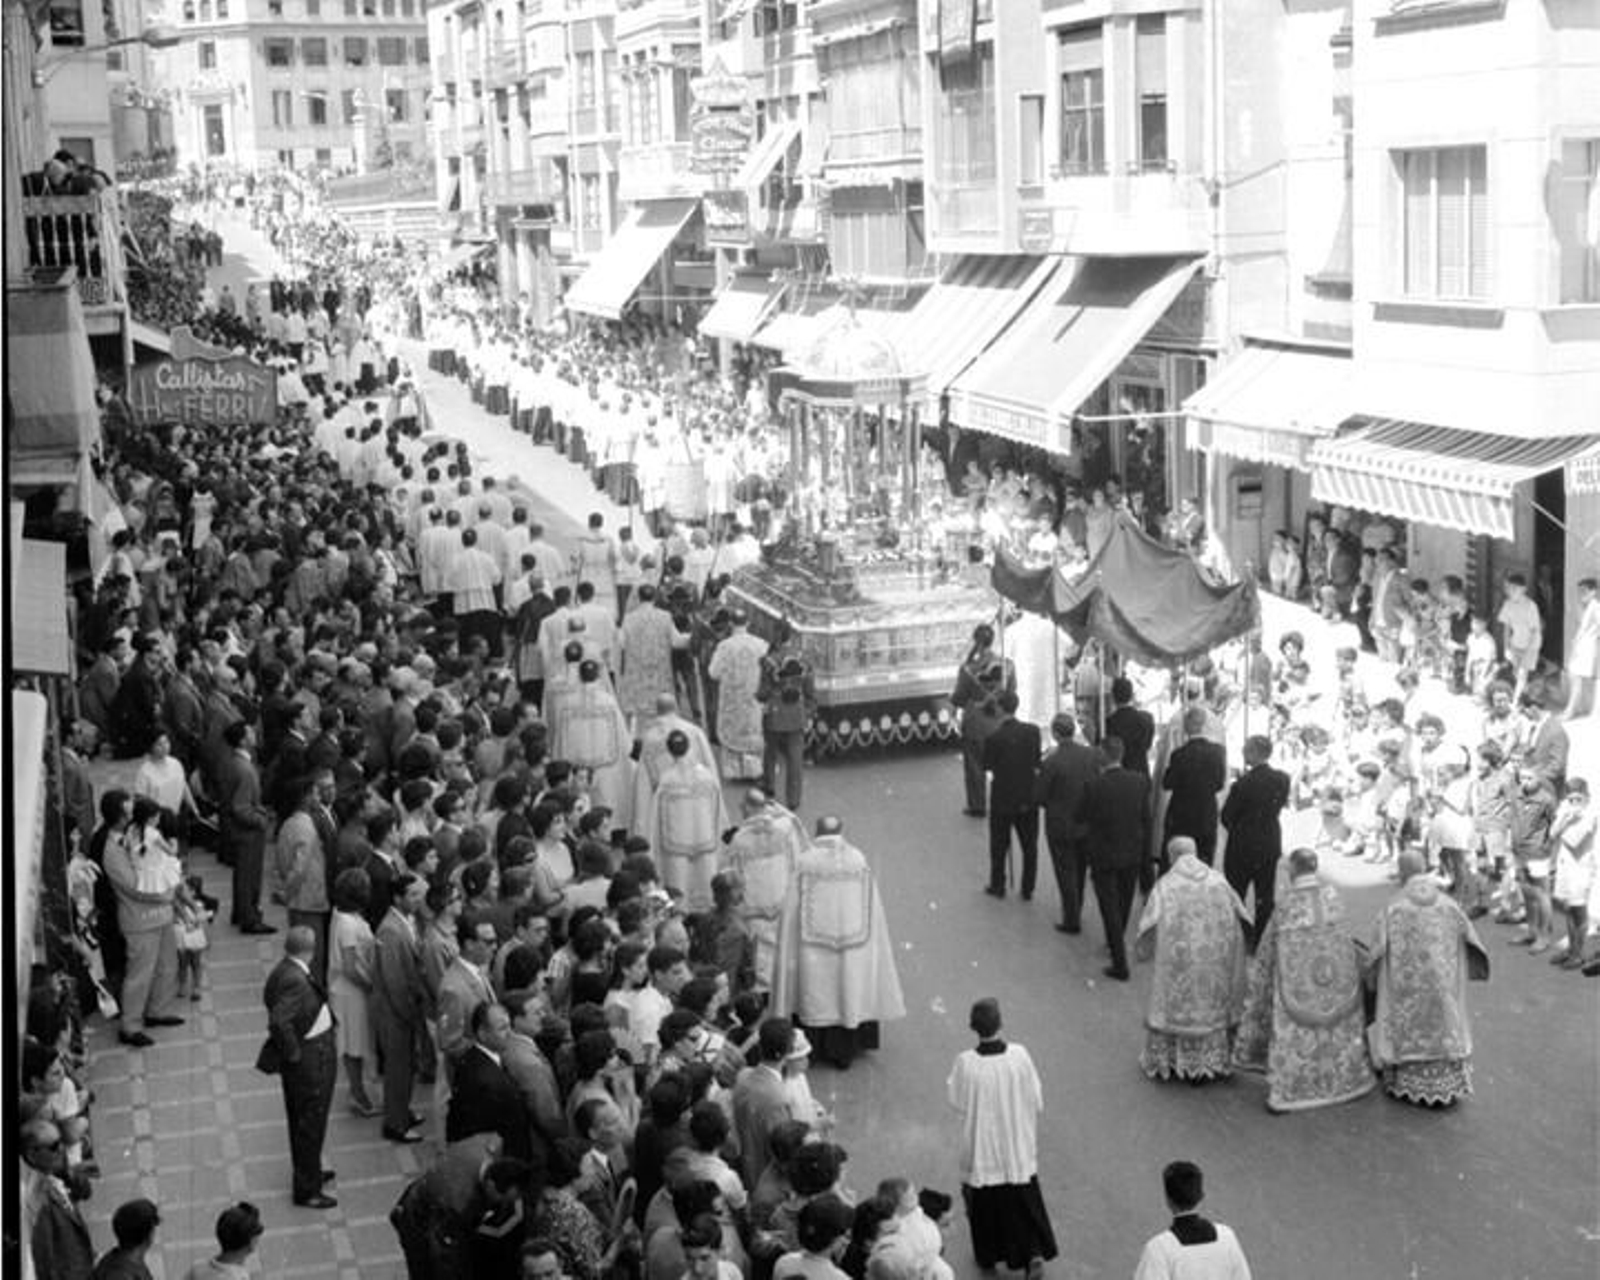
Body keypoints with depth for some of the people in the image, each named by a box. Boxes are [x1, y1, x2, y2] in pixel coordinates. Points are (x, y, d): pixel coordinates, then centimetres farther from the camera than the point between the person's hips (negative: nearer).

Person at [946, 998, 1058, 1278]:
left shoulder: (966, 1063, -25)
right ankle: (1034, 1253, 10)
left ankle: (988, 1255, 34)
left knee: (985, 1202, 19)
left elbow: (955, 1099, -8)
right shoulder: (1019, 1055, -20)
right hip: (1018, 1148, 1)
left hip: (981, 1146, -1)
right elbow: (1036, 1099, -8)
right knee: (1023, 1201, 19)